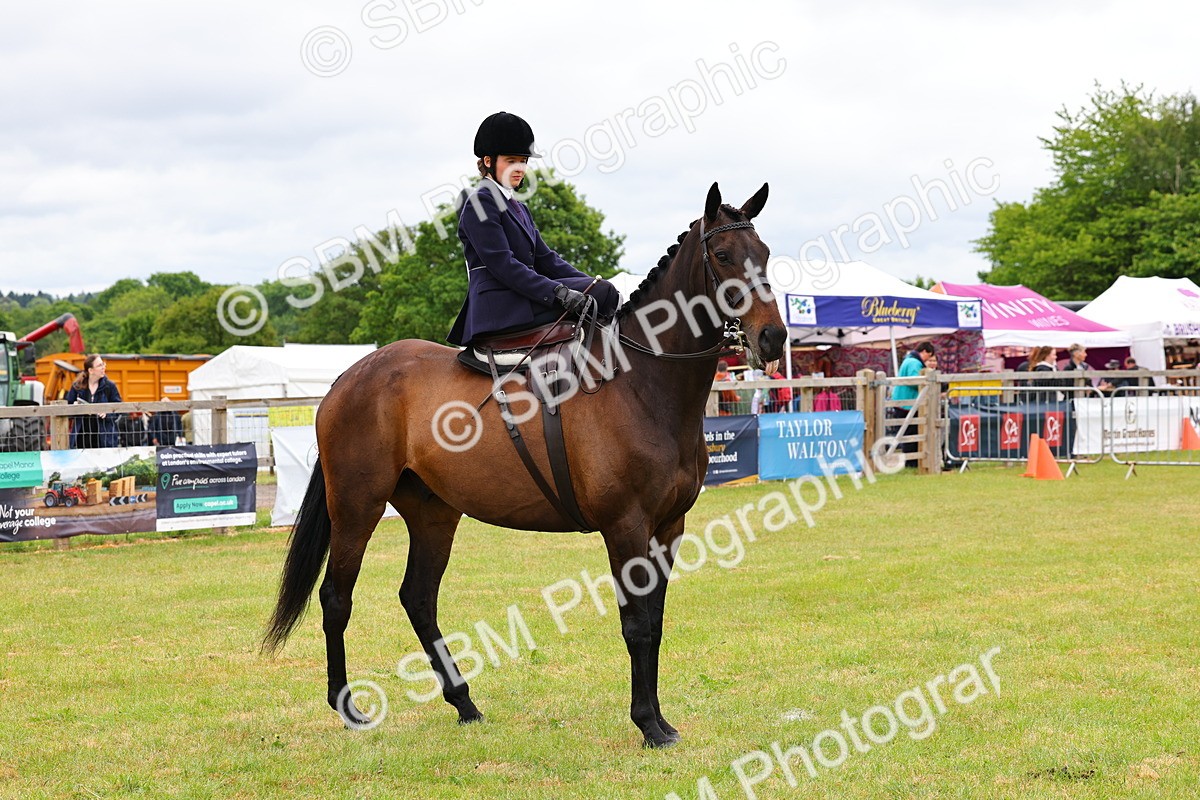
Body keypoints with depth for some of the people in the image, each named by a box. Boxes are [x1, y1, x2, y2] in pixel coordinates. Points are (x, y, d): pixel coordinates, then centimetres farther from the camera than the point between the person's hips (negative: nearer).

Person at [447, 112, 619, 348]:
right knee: (603, 293, -17)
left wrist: (593, 285, 4)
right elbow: (501, 264, -17)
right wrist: (557, 292, -25)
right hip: (501, 308, -10)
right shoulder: (480, 202, -6)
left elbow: (545, 258, 20)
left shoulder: (518, 208, 25)